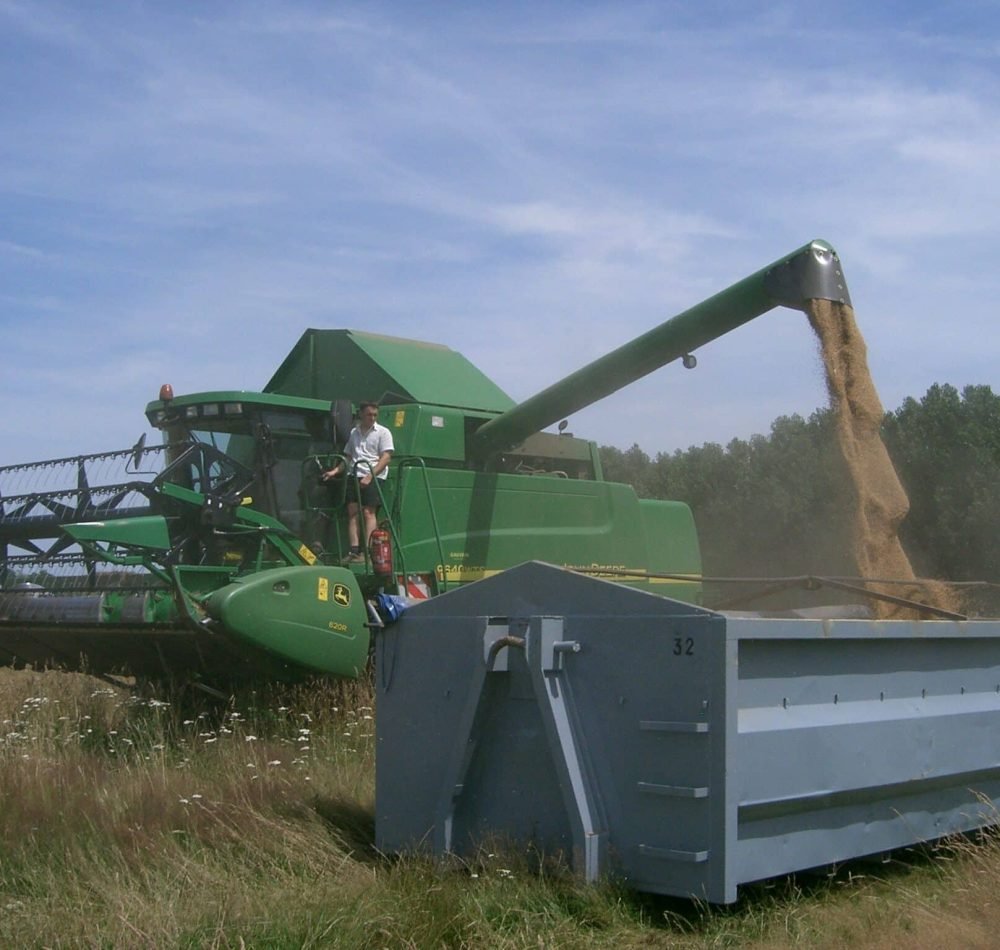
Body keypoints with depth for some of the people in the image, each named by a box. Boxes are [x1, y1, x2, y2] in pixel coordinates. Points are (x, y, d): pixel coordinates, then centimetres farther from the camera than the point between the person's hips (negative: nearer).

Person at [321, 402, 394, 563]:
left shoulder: (383, 432, 3)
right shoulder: (354, 433, 19)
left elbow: (385, 458, -6)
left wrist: (369, 476, -17)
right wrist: (335, 471, 9)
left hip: (373, 477, -5)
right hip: (354, 476, 5)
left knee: (369, 512, -12)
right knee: (353, 513, -4)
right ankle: (354, 551, -8)